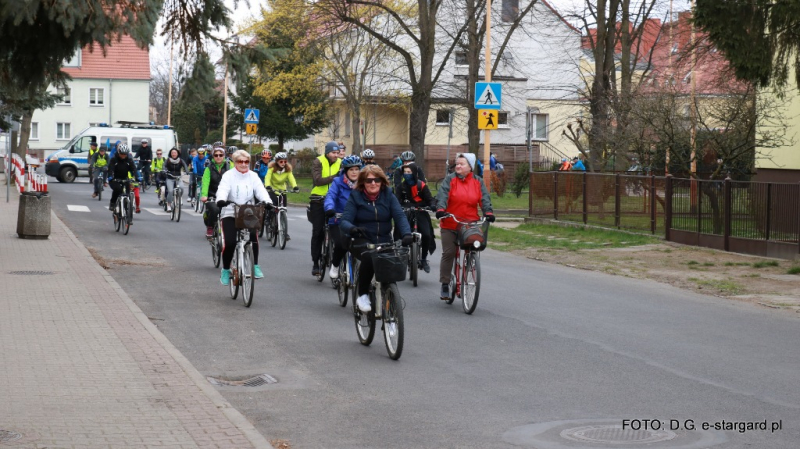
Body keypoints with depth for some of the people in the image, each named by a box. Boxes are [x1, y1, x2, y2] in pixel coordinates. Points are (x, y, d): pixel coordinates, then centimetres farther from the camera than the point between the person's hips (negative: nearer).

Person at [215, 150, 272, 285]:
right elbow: (223, 189, -17)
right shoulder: (229, 176, 0)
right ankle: (225, 270, 9)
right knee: (230, 243, -13)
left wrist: (267, 201, -28)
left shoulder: (253, 176, 7)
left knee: (253, 237, -23)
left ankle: (255, 266, -10)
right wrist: (221, 200, -39)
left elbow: (260, 190, -7)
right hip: (230, 214, -2)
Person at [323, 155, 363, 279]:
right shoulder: (338, 182, -3)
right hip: (338, 221, -2)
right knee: (341, 243, -27)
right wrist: (329, 208, -38)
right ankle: (335, 265, 4)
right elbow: (330, 196, -17)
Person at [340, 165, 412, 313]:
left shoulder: (388, 195, 3)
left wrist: (406, 233, -28)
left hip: (384, 241, 3)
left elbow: (399, 216, -9)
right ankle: (363, 295, -16)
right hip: (361, 241, -3)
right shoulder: (355, 196, -2)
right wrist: (352, 229, -36)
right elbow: (345, 221, -11)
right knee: (369, 258, -35)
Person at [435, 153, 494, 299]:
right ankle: (445, 284, 4)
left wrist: (488, 212, -19)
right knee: (448, 253, -4)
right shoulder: (450, 180, 2)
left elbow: (484, 198, 0)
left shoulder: (478, 182, 8)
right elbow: (442, 195, -11)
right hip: (450, 224, -2)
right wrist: (440, 210, -29)